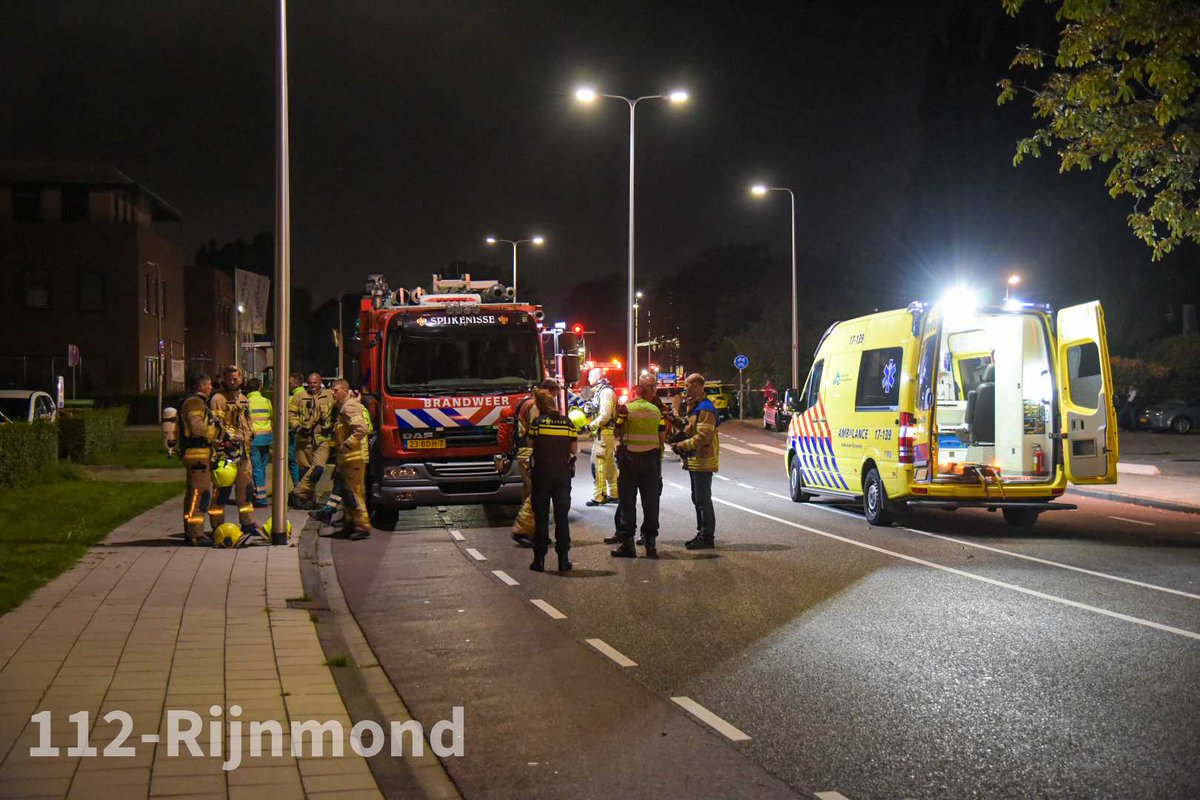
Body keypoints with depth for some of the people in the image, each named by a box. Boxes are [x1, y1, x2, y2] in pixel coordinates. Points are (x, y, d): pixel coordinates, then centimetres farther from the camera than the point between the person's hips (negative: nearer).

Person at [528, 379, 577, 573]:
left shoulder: (537, 423, -8)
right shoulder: (567, 423, -1)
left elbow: (532, 445, 0)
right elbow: (574, 449, 1)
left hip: (541, 473, -2)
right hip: (563, 474, 2)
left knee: (541, 517, 5)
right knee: (562, 517, 8)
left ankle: (539, 559, 4)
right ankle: (563, 558, 7)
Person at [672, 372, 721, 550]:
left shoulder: (705, 409, -17)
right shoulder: (695, 407, 17)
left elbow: (702, 437, -23)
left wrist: (681, 446, -16)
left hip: (702, 461, -11)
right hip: (695, 461, 11)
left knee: (703, 499, -7)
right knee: (698, 499, 15)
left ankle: (707, 537, -3)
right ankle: (703, 533, 22)